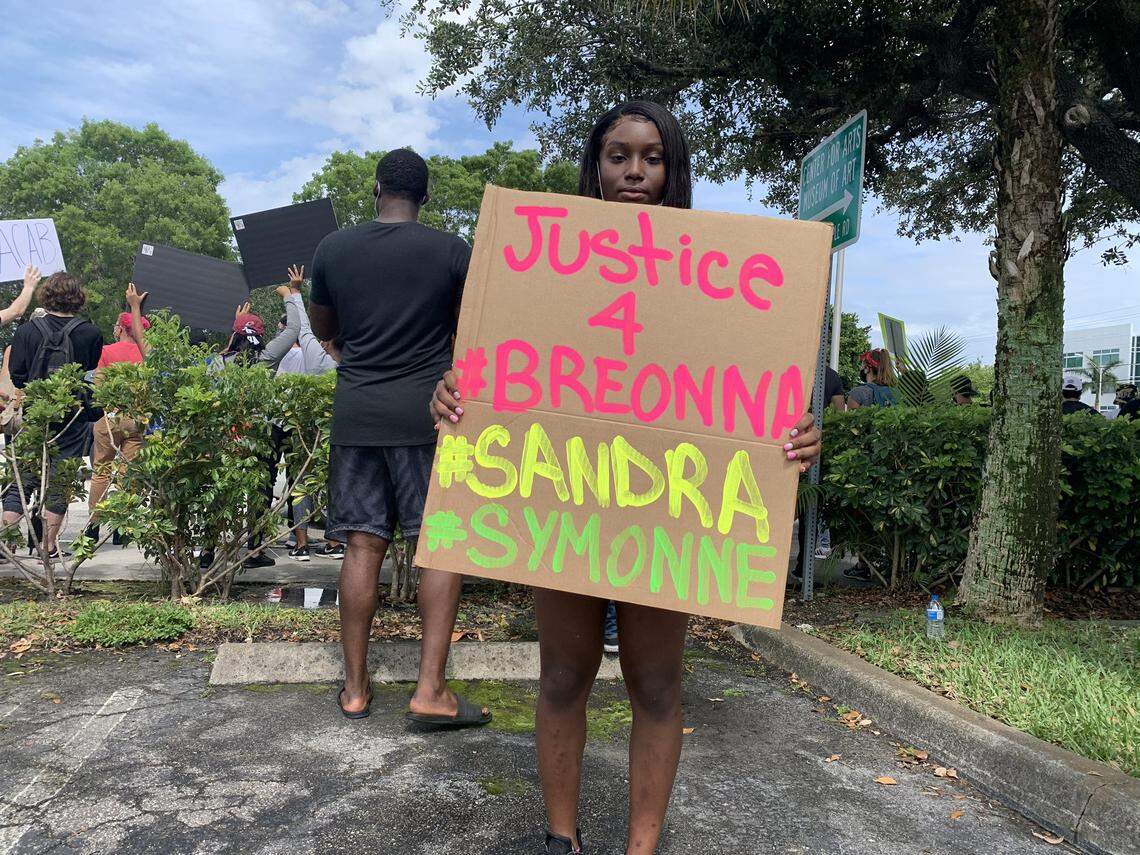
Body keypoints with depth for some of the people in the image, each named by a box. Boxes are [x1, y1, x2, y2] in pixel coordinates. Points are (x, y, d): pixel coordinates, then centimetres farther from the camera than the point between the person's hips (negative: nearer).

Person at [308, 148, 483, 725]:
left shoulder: (332, 250, 4)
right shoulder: (452, 252, -3)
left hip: (356, 414, 3)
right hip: (428, 414, -2)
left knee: (363, 546, 7)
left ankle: (355, 687, 16)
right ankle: (430, 689, 0)